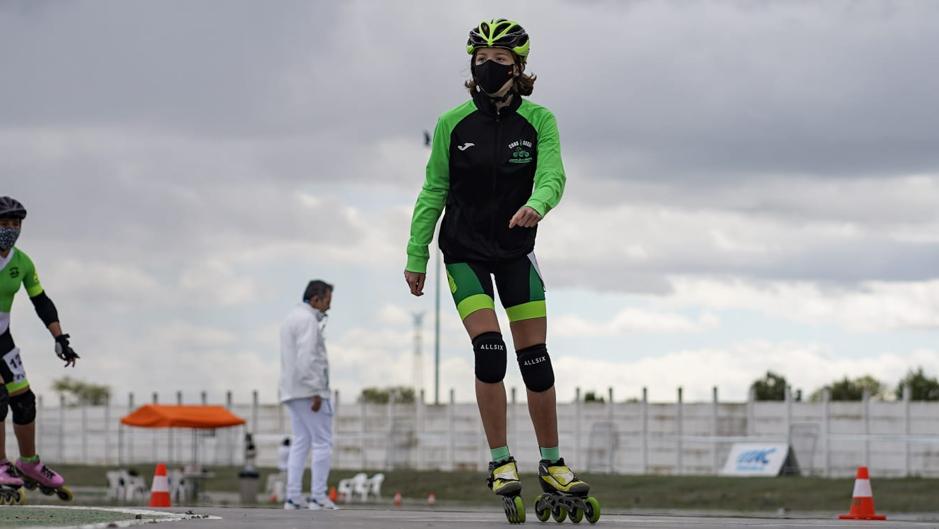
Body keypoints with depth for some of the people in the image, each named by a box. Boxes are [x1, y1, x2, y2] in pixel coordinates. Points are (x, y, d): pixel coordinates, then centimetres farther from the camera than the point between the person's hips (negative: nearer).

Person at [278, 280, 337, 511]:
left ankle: (293, 497, 0)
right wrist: (316, 392, -23)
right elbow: (307, 358, -22)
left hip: (292, 392, 10)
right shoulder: (307, 320, -12)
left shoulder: (292, 318, 20)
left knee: (301, 442, 7)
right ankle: (318, 496, -10)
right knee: (323, 442, -7)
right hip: (309, 390, -10)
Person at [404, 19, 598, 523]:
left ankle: (552, 464, 12)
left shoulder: (538, 121, -6)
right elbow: (433, 193, -1)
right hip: (465, 251, -1)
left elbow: (551, 176, -21)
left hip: (516, 250, 1)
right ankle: (500, 462, -5)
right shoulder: (453, 124, -7)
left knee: (535, 357, 0)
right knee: (489, 350, -16)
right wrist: (416, 257, -2)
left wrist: (536, 206, -43)